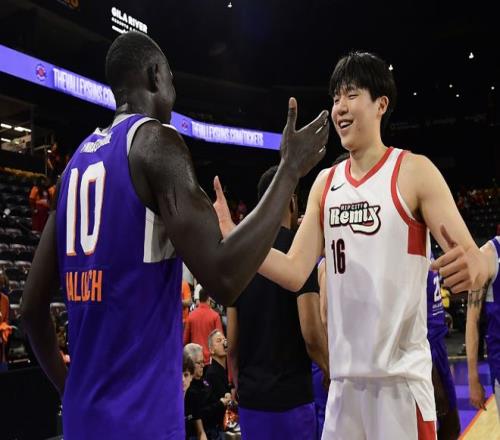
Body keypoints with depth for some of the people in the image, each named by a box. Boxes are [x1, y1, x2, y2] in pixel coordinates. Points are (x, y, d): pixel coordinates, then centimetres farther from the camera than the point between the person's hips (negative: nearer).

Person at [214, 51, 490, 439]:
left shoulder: (414, 170, -6)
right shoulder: (325, 182, 8)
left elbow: (474, 261, -11)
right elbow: (295, 273, 4)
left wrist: (472, 268, -34)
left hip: (401, 376, -4)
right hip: (344, 376, 5)